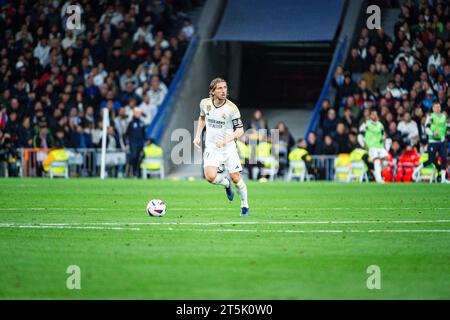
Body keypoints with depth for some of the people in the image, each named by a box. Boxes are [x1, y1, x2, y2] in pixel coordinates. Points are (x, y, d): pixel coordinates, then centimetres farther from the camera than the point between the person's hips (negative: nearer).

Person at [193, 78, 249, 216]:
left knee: (236, 178, -1)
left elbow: (240, 130, -13)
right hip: (211, 147, 2)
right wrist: (198, 135, 11)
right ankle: (225, 183, 16)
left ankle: (245, 205, 23)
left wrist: (226, 140, -28)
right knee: (210, 177, -20)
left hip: (228, 147, -2)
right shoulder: (205, 103, -4)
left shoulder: (232, 108, -15)